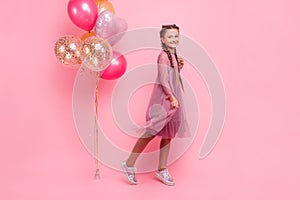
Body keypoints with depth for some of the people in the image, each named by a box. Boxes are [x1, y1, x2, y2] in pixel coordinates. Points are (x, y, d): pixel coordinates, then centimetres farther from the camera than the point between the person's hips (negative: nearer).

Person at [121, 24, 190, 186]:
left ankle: (162, 170, 21)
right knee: (152, 132, -6)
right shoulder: (163, 56, -13)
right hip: (163, 99, -9)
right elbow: (163, 80, -19)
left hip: (172, 99, 9)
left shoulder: (174, 56, 14)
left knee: (168, 135, 11)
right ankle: (129, 165, 7)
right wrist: (172, 98, -22)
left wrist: (179, 69, 7)